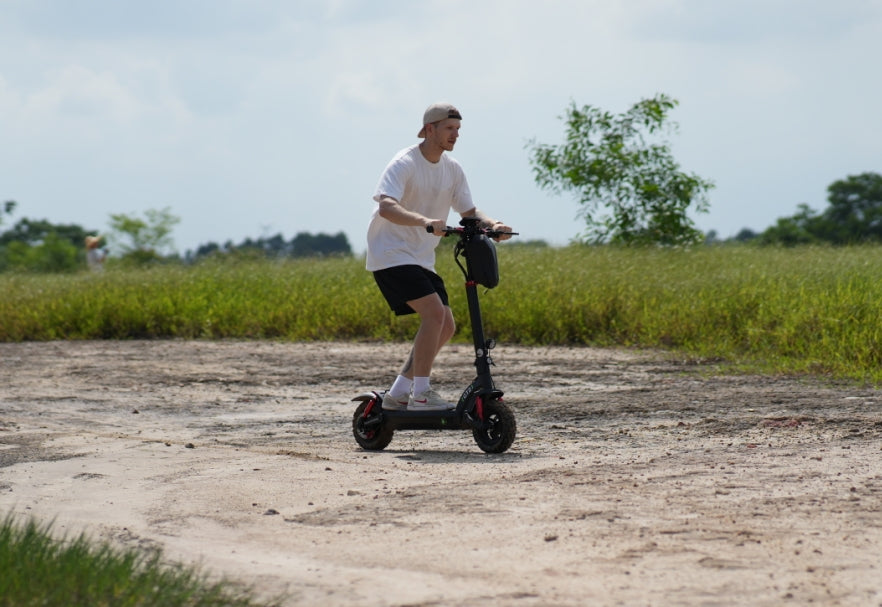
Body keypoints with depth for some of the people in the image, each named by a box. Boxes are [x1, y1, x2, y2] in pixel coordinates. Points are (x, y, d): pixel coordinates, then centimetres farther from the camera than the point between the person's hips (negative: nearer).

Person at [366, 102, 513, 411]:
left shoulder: (452, 168, 7)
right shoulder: (404, 164, -17)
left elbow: (469, 212, 12)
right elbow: (386, 207, -32)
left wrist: (491, 224, -11)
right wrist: (425, 221, -48)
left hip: (421, 259, 9)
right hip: (391, 255, -9)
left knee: (446, 327, 4)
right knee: (434, 313, -23)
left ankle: (398, 393, 13)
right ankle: (421, 394, -16)